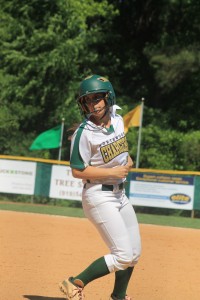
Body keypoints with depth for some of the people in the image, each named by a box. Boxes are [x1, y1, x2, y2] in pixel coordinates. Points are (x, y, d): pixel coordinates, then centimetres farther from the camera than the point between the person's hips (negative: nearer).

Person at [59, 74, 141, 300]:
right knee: (123, 255, -12)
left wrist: (127, 158, 3)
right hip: (99, 196, -8)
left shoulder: (118, 120, 2)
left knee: (134, 253, 14)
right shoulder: (84, 133, -19)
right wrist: (112, 172, -20)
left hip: (120, 194, 8)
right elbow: (77, 171, -17)